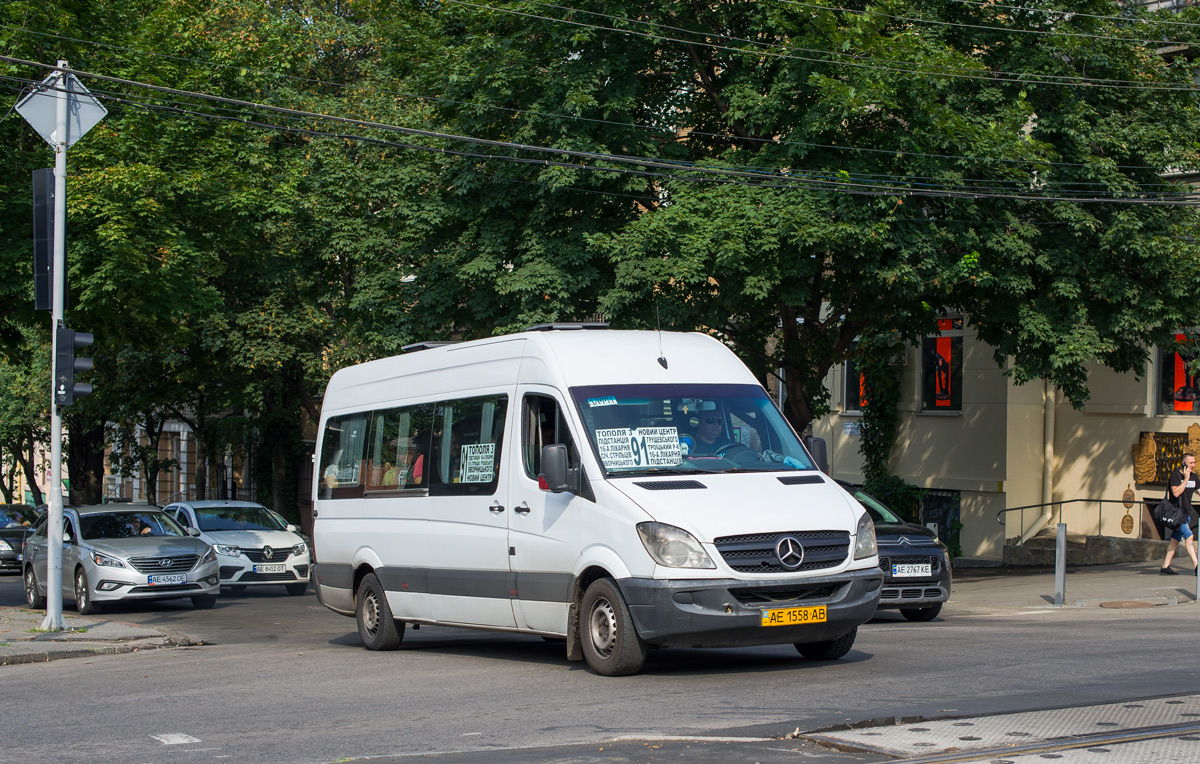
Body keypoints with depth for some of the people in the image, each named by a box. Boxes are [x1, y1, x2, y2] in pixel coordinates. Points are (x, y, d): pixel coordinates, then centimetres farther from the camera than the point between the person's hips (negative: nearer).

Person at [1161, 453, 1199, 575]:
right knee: (1189, 536, -15)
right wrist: (1186, 478, -19)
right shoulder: (1175, 474, -10)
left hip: (1186, 512, 7)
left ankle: (1165, 566, 12)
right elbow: (1176, 492, -21)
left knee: (1175, 539, 8)